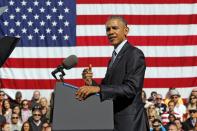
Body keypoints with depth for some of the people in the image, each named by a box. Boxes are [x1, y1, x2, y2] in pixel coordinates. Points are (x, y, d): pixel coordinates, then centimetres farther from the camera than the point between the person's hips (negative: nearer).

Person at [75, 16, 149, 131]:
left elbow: (131, 89, -21)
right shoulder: (114, 57, 18)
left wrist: (98, 89, -27)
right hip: (115, 121, 8)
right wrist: (91, 83, -3)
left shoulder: (135, 54, -9)